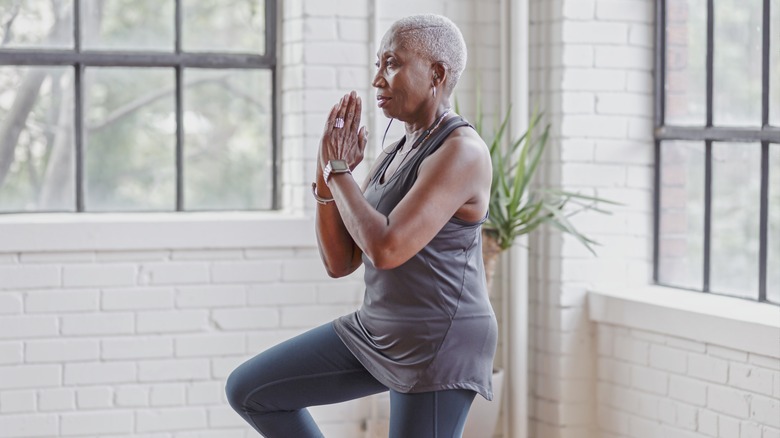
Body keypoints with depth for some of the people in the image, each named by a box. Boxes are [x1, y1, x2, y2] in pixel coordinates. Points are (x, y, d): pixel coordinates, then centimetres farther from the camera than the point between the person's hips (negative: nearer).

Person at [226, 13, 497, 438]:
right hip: (381, 333, 9)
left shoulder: (461, 152, -19)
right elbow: (339, 262, 9)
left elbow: (386, 249, -27)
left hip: (438, 345, -9)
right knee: (248, 391, 7)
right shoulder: (394, 157, 11)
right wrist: (328, 176, -4)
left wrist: (338, 169, -14)